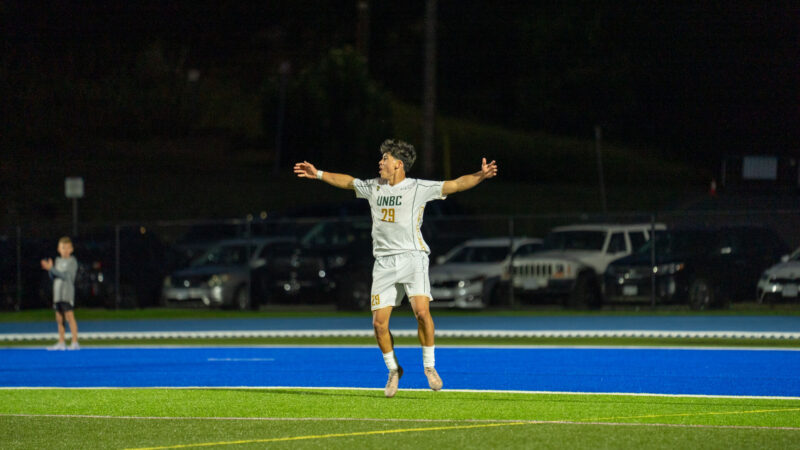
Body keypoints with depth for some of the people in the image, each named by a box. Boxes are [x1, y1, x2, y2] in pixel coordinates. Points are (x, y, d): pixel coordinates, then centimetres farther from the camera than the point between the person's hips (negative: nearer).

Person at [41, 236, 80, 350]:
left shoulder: (72, 261, -4)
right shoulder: (58, 261, 16)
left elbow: (66, 275, -16)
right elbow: (53, 277, 14)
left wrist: (51, 268, -18)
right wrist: (49, 269, -5)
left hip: (67, 293, -7)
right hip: (57, 294, 7)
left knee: (69, 316, -12)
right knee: (59, 319, 9)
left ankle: (75, 342, -14)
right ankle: (61, 343, 15)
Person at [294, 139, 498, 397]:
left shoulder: (419, 188, -1)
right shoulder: (373, 187, 13)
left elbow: (455, 185, -8)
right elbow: (347, 182, 30)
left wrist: (480, 176, -23)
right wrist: (318, 174, 32)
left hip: (412, 257, -4)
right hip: (384, 261, 4)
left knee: (421, 310, -23)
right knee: (379, 322, -5)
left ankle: (429, 366, -5)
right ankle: (393, 370, 16)